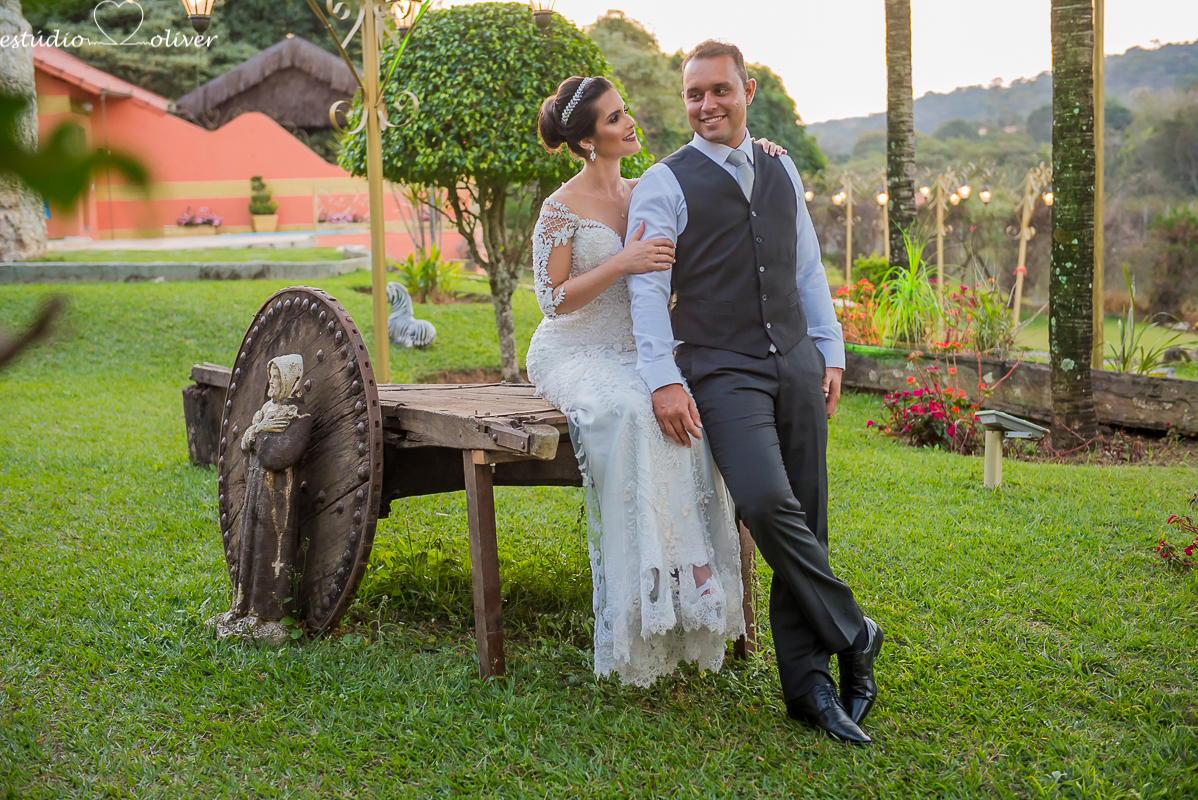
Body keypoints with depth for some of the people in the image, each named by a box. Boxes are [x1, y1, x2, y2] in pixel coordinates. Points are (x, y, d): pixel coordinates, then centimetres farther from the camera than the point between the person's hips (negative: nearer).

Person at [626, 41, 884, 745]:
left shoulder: (782, 172, 15)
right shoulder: (665, 185, -1)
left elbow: (808, 269, 19)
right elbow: (647, 287, -6)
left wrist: (830, 353, 12)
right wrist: (664, 379, -16)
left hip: (796, 365, 5)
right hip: (721, 371, -5)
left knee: (807, 521, 2)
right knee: (767, 504, -24)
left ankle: (806, 682, 9)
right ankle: (853, 635, -5)